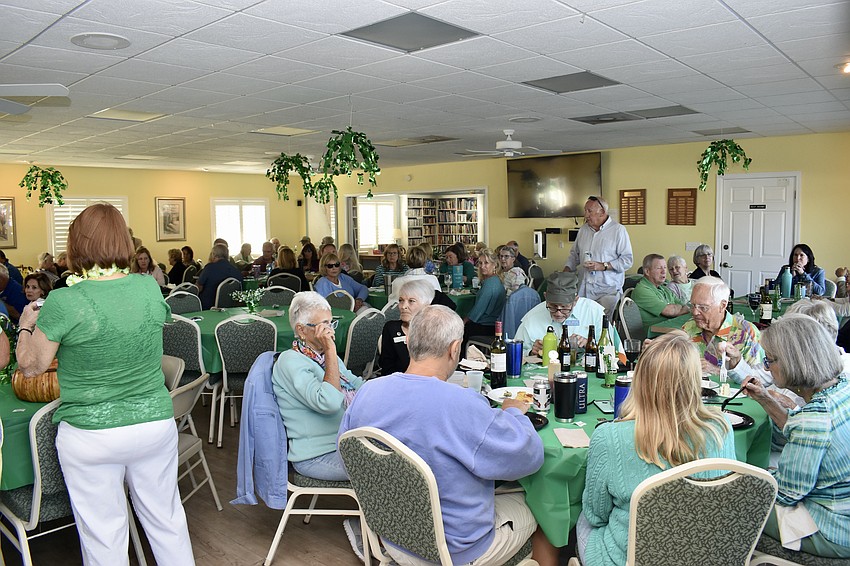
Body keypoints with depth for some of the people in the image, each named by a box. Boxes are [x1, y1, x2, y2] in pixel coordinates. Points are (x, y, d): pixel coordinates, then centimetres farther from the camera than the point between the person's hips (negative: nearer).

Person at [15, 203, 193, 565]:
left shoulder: (64, 303, -17)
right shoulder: (150, 288, -7)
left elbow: (30, 366, -5)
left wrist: (26, 325, 15)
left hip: (91, 436, -3)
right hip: (156, 424, 3)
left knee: (104, 535, 15)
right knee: (166, 520, 20)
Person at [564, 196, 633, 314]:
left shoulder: (618, 230, -3)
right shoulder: (583, 229, 15)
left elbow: (627, 260, -9)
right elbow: (574, 254, 26)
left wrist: (603, 266, -17)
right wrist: (566, 270, 9)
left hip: (608, 290, -5)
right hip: (584, 289, 5)